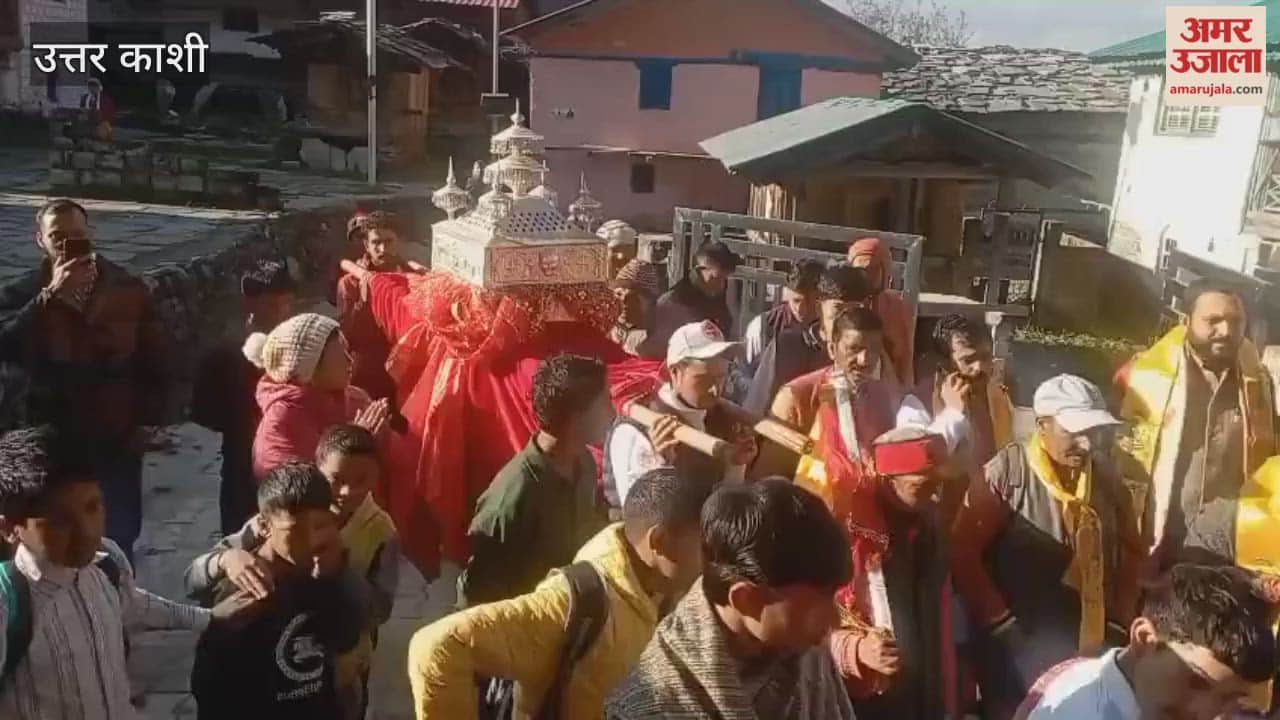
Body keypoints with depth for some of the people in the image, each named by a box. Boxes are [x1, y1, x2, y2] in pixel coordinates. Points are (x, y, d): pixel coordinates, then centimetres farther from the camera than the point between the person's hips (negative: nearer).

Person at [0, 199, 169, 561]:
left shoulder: (128, 289, -1)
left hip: (117, 439, 0)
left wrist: (148, 419, -2)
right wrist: (51, 296, -24)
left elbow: (155, 357, 3)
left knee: (119, 538, 10)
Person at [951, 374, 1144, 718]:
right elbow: (962, 552, -16)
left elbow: (1131, 551, 14)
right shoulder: (1007, 472, -15)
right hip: (1021, 651, -5)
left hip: (1094, 647, 5)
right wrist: (1001, 623, -15)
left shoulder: (1105, 476, 3)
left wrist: (1120, 621, 7)